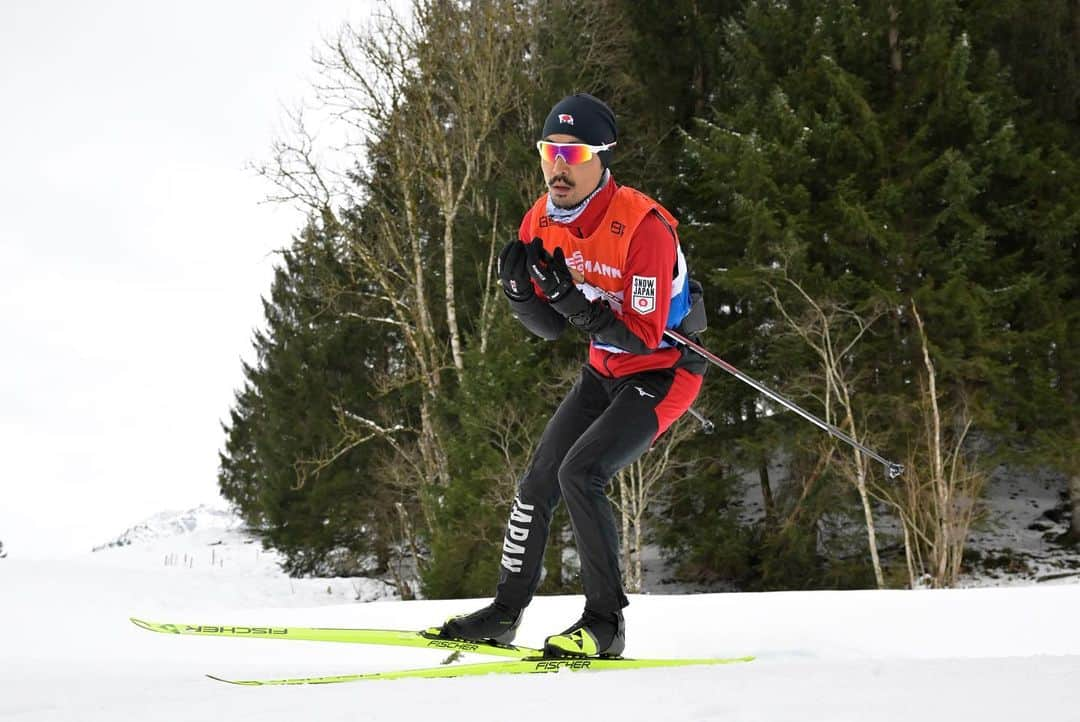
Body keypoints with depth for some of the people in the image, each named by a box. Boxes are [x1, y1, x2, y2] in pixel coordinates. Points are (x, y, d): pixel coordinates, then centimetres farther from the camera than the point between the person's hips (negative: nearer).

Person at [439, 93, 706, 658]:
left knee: (579, 473, -23)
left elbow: (644, 336, -27)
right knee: (538, 481, 7)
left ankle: (605, 622, -13)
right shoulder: (541, 222, -6)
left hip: (663, 372, -7)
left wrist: (576, 299, -37)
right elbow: (551, 328, 1)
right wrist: (517, 289, -19)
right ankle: (505, 613, 22)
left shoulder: (643, 227, -28)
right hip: (605, 372, 8)